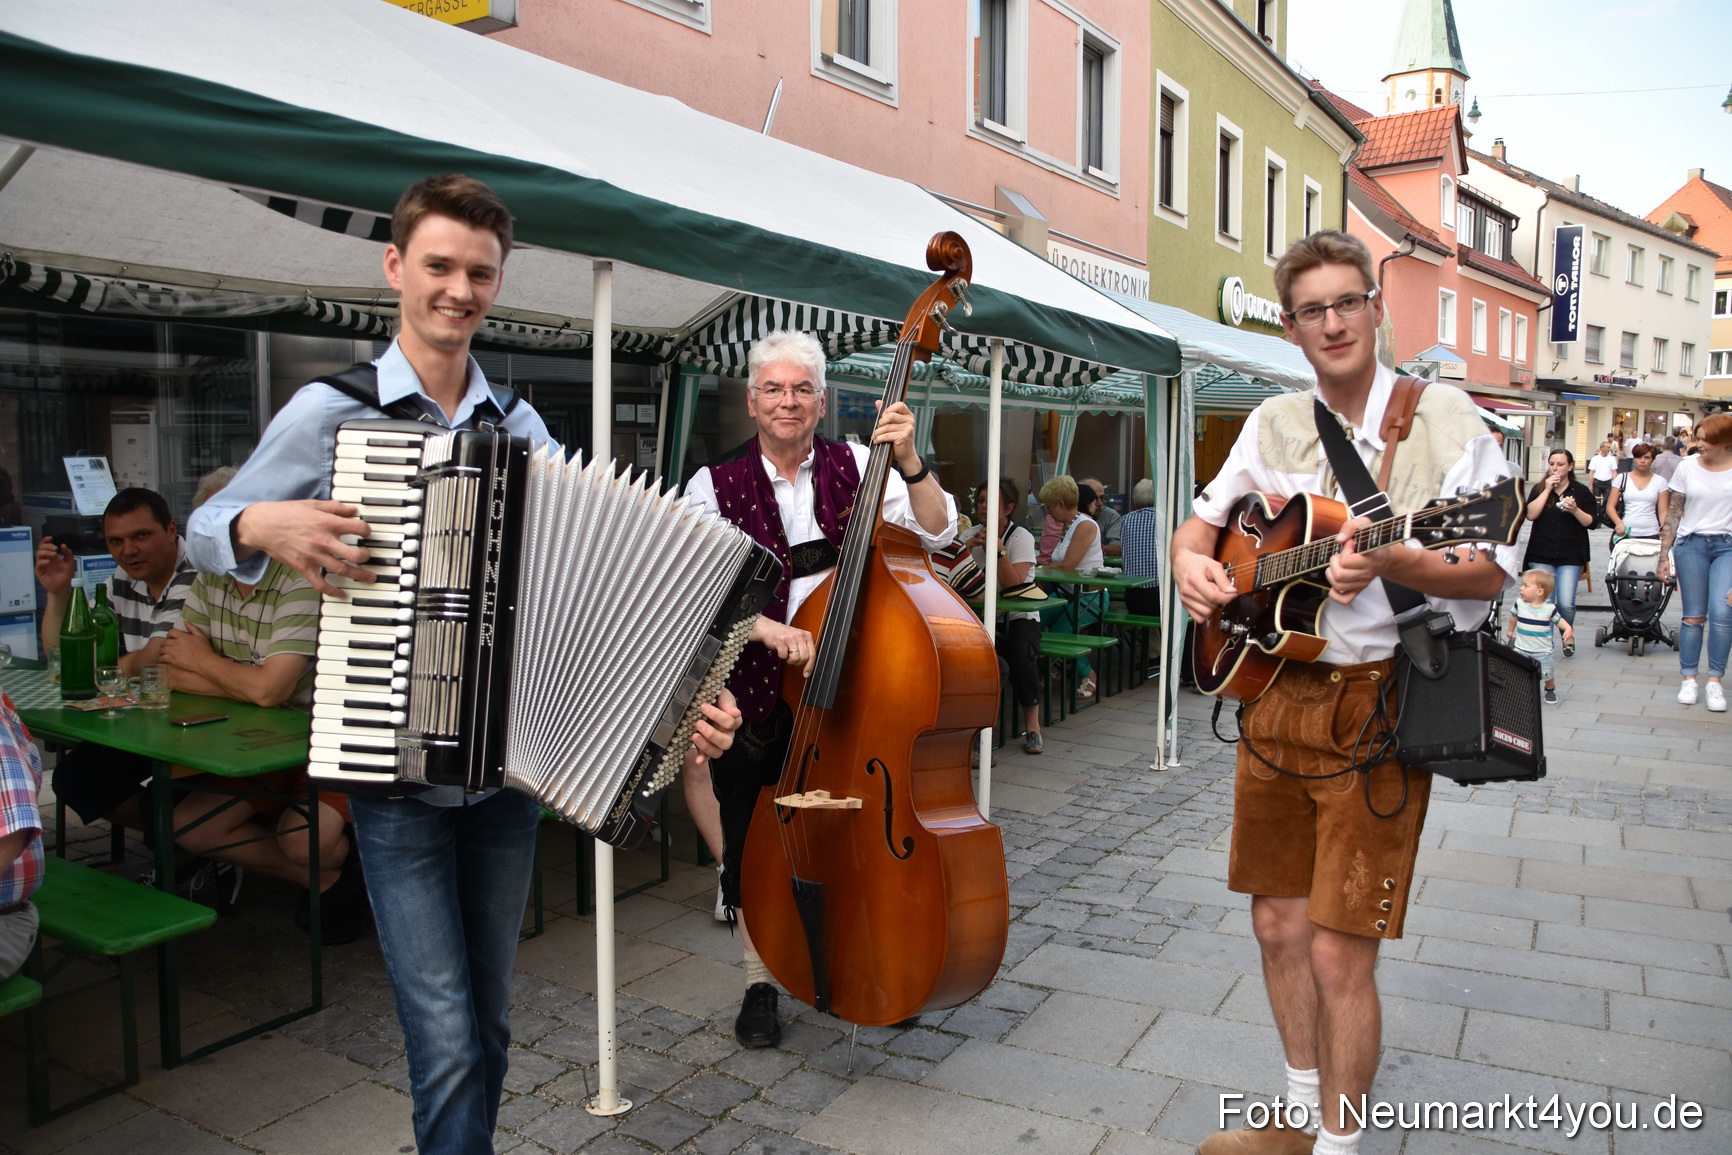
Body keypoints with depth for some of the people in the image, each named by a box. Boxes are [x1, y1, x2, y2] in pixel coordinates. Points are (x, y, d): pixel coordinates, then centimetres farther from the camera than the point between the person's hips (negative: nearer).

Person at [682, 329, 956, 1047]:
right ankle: (760, 983, 27)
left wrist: (909, 463, -19)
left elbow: (937, 532, -4)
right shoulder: (715, 485, -2)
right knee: (754, 837, 7)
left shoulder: (854, 467, 2)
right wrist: (769, 628, -27)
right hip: (756, 696, -1)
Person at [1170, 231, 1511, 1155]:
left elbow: (1492, 569, -9)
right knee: (1277, 924, 15)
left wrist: (1387, 563, -28)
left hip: (1377, 707, -5)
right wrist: (1191, 561, -5)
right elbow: (1204, 518, 18)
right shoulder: (1274, 423, 10)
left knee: (1337, 953, -4)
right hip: (1275, 691, 6)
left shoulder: (1444, 419, -5)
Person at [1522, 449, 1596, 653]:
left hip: (1570, 557, -1)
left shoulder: (1581, 491, 6)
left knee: (1566, 603, -9)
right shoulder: (1539, 489, 8)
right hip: (1541, 555, 1)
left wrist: (1575, 510, -14)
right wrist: (1547, 490, -9)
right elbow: (1531, 514, -8)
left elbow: (1591, 522, 3)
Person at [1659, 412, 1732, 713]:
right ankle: (1689, 679, 11)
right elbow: (1674, 513, 6)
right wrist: (1664, 554, 3)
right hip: (1691, 544, 1)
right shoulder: (1687, 467, 2)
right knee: (1693, 615, 3)